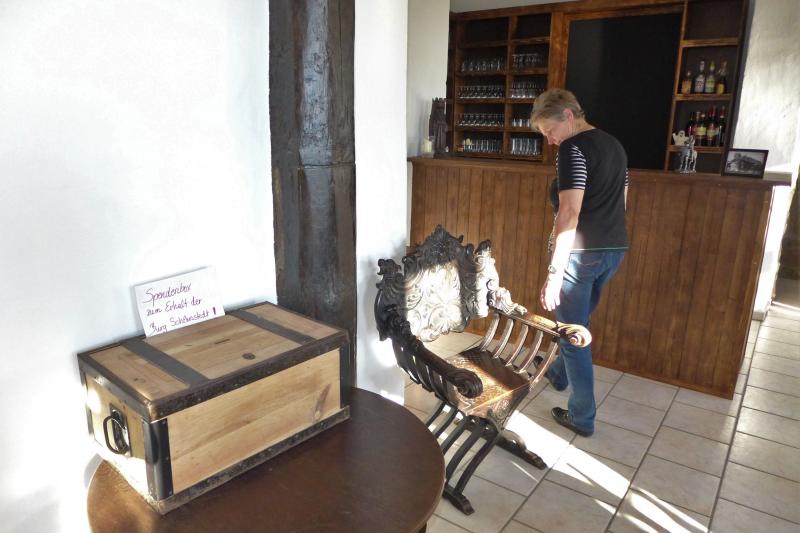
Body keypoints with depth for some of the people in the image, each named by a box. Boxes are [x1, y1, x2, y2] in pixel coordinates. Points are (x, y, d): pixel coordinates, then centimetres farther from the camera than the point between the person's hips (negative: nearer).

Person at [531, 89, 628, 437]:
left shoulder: (573, 148, -14)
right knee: (576, 322, 26)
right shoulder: (614, 145, 13)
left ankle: (582, 417, 14)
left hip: (581, 252, -9)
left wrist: (555, 272, -24)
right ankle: (558, 373, 47)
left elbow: (569, 213, -23)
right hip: (615, 250, 9)